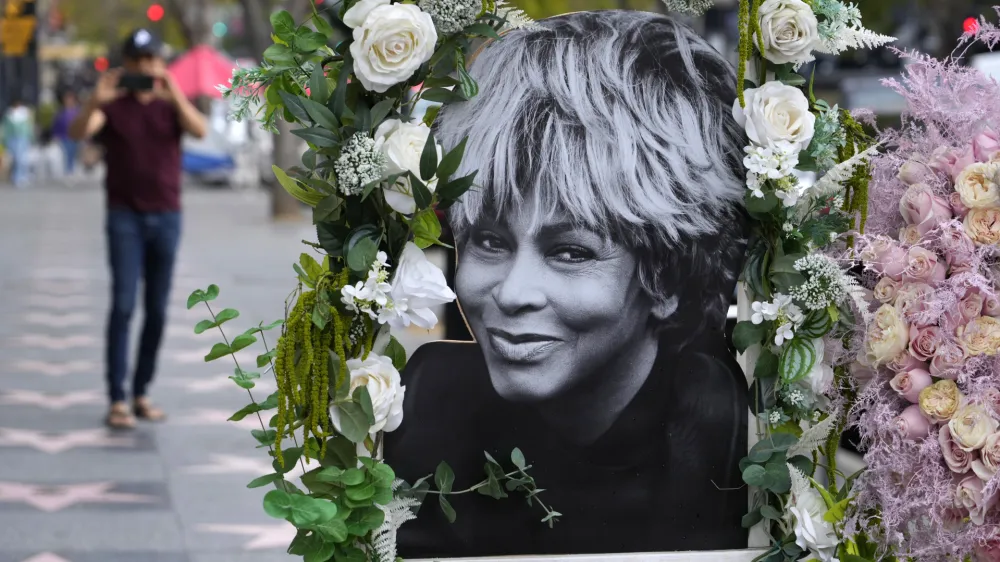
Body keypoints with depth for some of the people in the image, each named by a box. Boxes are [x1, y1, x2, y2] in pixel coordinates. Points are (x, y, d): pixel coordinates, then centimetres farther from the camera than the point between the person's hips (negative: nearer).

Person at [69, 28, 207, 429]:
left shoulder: (172, 106, 6)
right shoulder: (112, 107, 2)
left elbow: (200, 130, -16)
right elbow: (77, 132, -18)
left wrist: (175, 96, -34)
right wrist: (94, 101, -37)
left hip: (166, 217, 3)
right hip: (125, 218, -2)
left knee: (157, 310, 4)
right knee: (123, 304, -12)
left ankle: (141, 393, 14)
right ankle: (116, 400, -14)